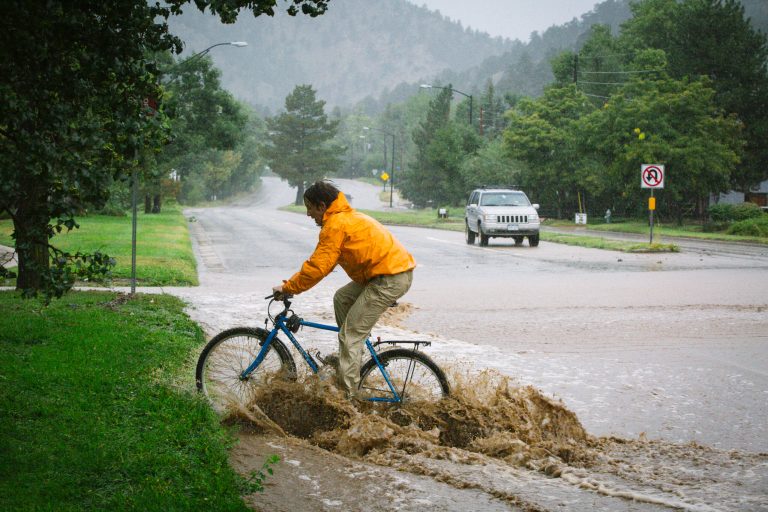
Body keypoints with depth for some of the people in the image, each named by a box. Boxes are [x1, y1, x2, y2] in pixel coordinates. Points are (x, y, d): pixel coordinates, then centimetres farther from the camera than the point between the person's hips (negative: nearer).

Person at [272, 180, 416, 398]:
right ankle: (350, 354, 29)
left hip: (390, 279, -10)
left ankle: (347, 395, -5)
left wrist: (288, 288, -6)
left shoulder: (336, 225, -14)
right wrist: (294, 282, 17)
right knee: (342, 299, 24)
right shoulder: (346, 216, 18)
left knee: (350, 336, -6)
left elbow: (317, 267, -16)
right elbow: (321, 261, 21)